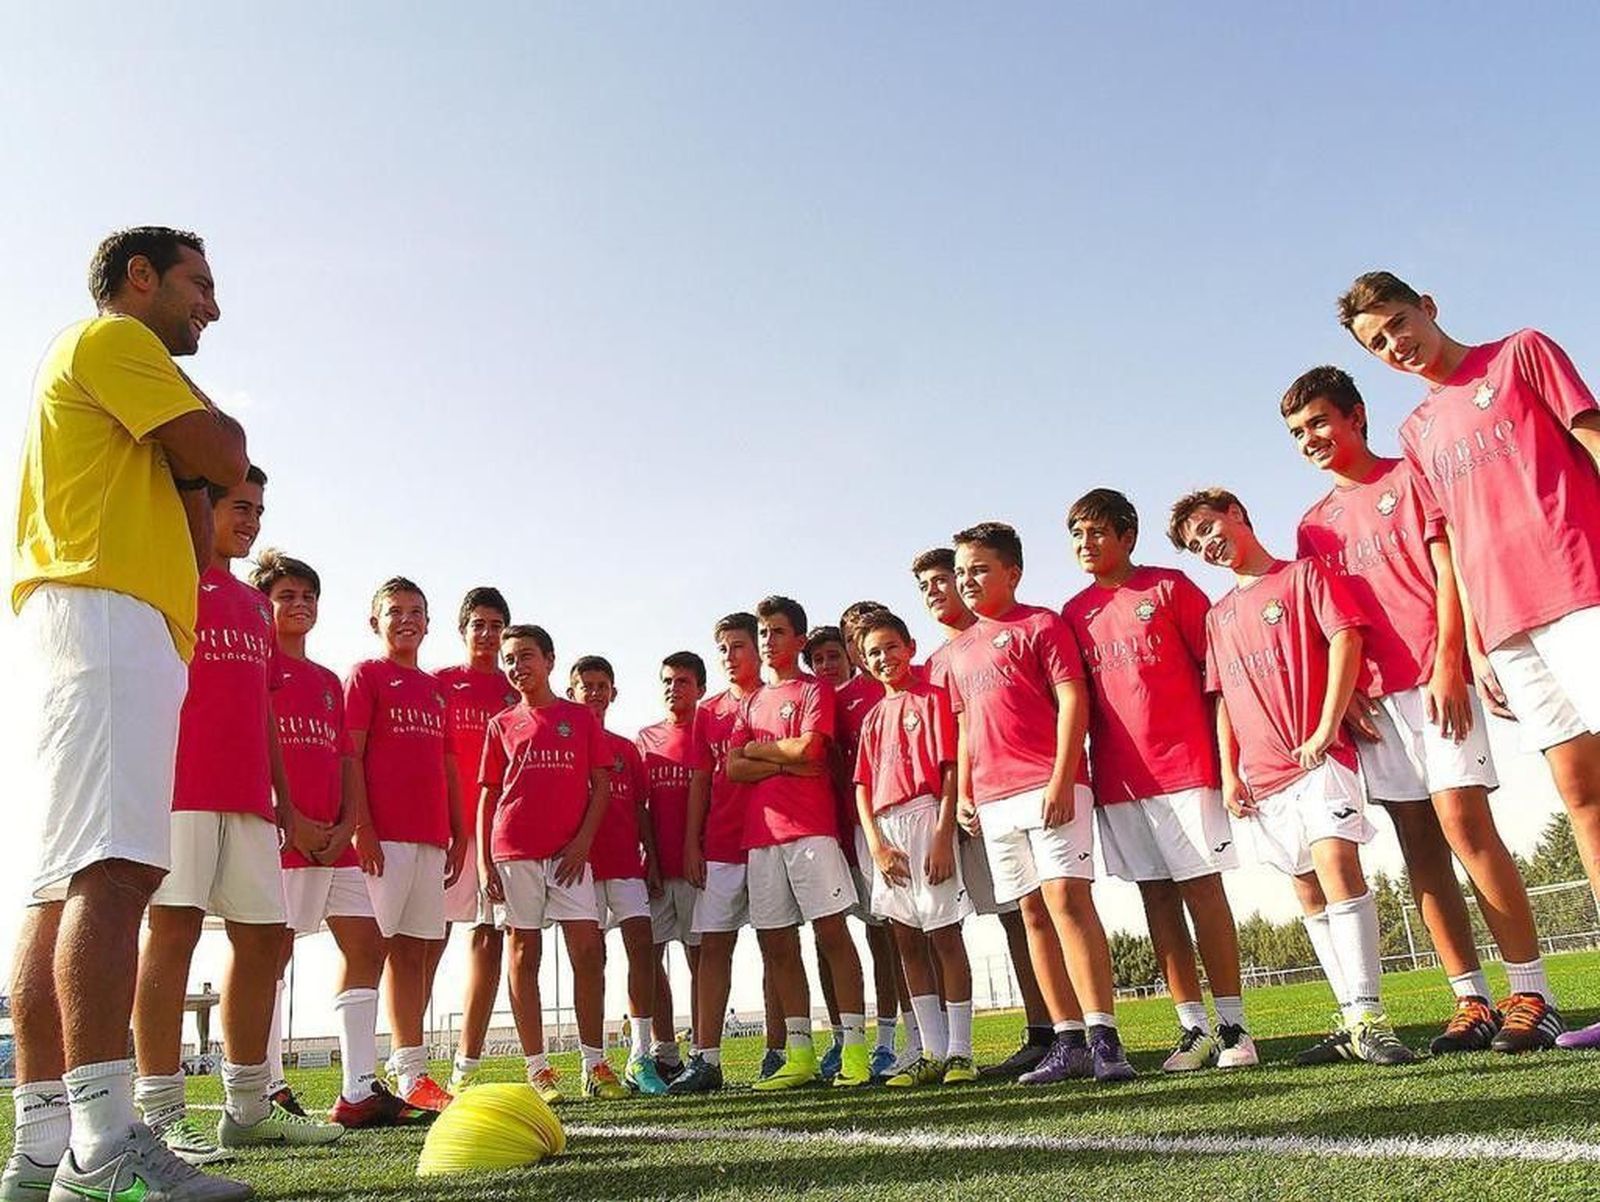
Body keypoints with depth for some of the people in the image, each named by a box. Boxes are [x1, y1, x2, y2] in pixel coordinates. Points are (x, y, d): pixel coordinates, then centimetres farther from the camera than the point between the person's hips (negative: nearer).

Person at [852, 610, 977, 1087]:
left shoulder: (932, 698, 1)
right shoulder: (873, 717, 18)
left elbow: (950, 769, -8)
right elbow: (863, 786, 13)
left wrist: (943, 837, -16)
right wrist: (876, 845, -1)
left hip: (925, 818, -6)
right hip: (884, 832, 6)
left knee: (944, 935, -5)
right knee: (908, 941, 7)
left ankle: (959, 1053, 3)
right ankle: (932, 1052, 14)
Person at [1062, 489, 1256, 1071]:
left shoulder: (1169, 587, 1)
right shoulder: (1075, 614, 12)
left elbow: (1216, 665, 1)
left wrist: (1224, 748, -3)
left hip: (1183, 761, -4)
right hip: (1117, 777, 4)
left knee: (1202, 887, -2)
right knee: (1156, 896, 6)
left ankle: (1233, 1026, 7)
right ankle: (1193, 1028, 13)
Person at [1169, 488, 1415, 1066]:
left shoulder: (1303, 575, 4)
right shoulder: (1218, 616, 19)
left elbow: (1344, 639, -8)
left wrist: (1326, 728, -15)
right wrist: (1229, 771, 8)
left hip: (1319, 756, -6)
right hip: (1262, 774, 6)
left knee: (1336, 863, -21)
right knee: (1309, 892, 6)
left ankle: (1366, 1018, -18)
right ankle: (1354, 1020, 13)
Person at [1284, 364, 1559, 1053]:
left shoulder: (1409, 479, 6)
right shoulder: (1315, 524, 20)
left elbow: (1449, 570, -3)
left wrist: (1447, 665, -14)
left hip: (1433, 679, -5)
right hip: (1370, 698, 5)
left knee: (1463, 823, -13)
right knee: (1419, 848, 2)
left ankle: (1532, 995, -5)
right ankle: (1472, 1002, 6)